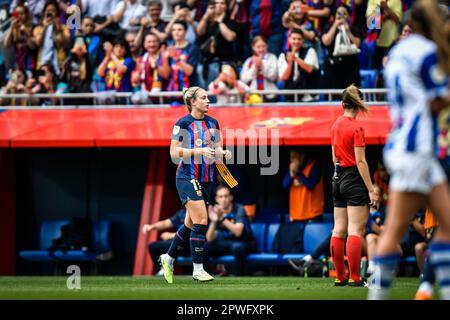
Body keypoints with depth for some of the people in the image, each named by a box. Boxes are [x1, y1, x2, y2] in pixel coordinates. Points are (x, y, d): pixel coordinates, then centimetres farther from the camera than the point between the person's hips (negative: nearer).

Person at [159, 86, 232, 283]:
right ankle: (198, 269, -10)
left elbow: (216, 149, 16)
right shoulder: (183, 123, -9)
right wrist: (199, 151, -22)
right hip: (187, 177, -7)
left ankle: (168, 258, 31)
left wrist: (223, 153, -7)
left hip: (206, 179, 7)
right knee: (201, 221, -15)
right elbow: (174, 152, -12)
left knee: (190, 225, 12)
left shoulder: (213, 123, 10)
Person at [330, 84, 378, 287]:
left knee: (339, 230, 9)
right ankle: (354, 278, -10)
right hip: (355, 180, -8)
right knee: (356, 230, -7)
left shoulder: (336, 125, 9)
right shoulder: (356, 128, -14)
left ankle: (340, 277, 13)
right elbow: (360, 161, -16)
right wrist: (371, 190, -15)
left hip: (338, 178, 8)